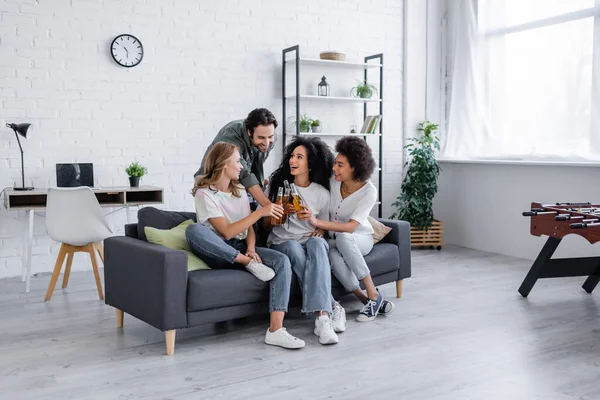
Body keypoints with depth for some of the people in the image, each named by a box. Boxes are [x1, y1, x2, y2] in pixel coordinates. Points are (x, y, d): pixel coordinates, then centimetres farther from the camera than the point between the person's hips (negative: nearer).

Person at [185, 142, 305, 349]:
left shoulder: (239, 191, 13)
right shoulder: (204, 193, -8)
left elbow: (249, 229, 10)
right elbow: (227, 232, -18)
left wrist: (251, 249, -12)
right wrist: (260, 212, -22)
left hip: (241, 248, 5)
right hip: (218, 252, -5)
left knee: (282, 261, -23)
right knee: (193, 229, -36)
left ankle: (275, 330, -32)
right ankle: (249, 263, -25)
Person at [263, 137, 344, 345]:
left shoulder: (322, 193, 3)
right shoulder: (277, 183, 2)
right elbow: (266, 222, 6)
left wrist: (315, 224, -7)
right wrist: (284, 211, -14)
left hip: (310, 240, 0)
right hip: (281, 242, 0)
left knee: (317, 244, -37)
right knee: (295, 249, -37)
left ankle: (322, 316, -46)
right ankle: (332, 308, -32)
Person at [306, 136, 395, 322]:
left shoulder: (369, 191, -19)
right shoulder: (332, 182, -9)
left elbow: (350, 226, -28)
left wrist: (318, 222, -40)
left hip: (360, 238, -2)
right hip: (334, 240, 2)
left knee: (342, 238, -39)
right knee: (334, 257, -35)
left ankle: (373, 295, -29)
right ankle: (368, 300, -21)